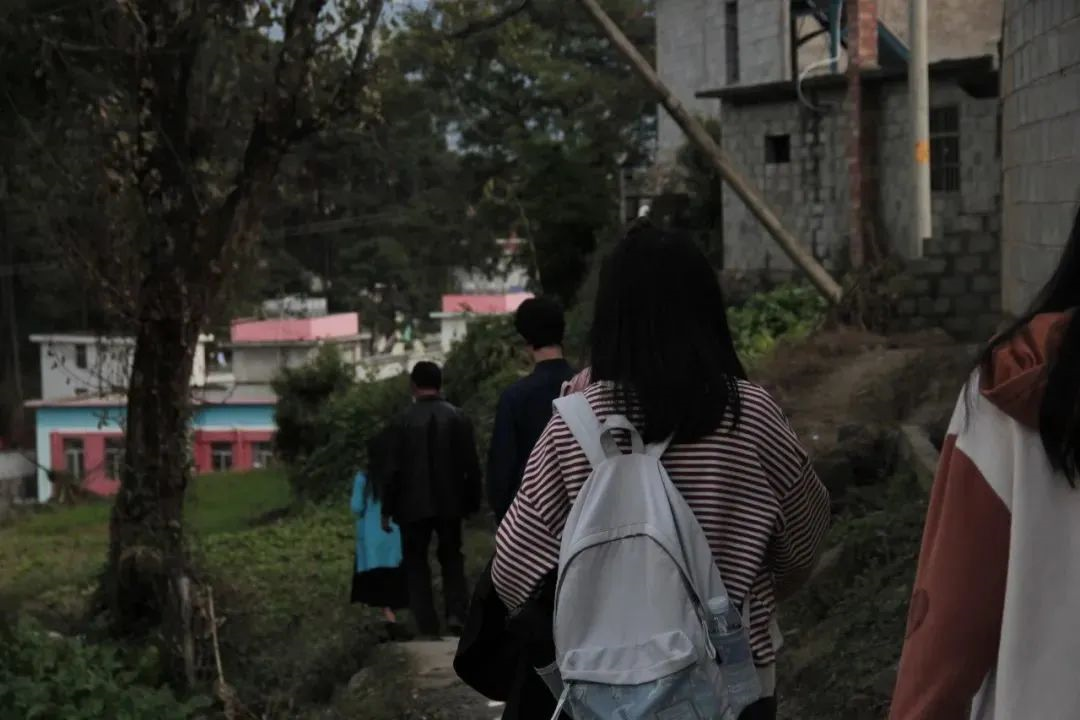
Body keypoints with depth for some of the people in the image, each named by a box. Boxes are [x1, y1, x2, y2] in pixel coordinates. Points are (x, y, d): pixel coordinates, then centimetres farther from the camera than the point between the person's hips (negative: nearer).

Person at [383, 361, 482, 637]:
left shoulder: (405, 421, -9)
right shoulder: (459, 418, -3)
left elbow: (394, 468, -8)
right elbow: (471, 465, -1)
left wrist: (387, 509, 0)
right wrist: (472, 501, 8)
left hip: (414, 504, -2)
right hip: (449, 502, 2)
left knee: (416, 563, 8)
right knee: (451, 557, 18)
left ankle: (428, 627, 4)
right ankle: (456, 612, -1)